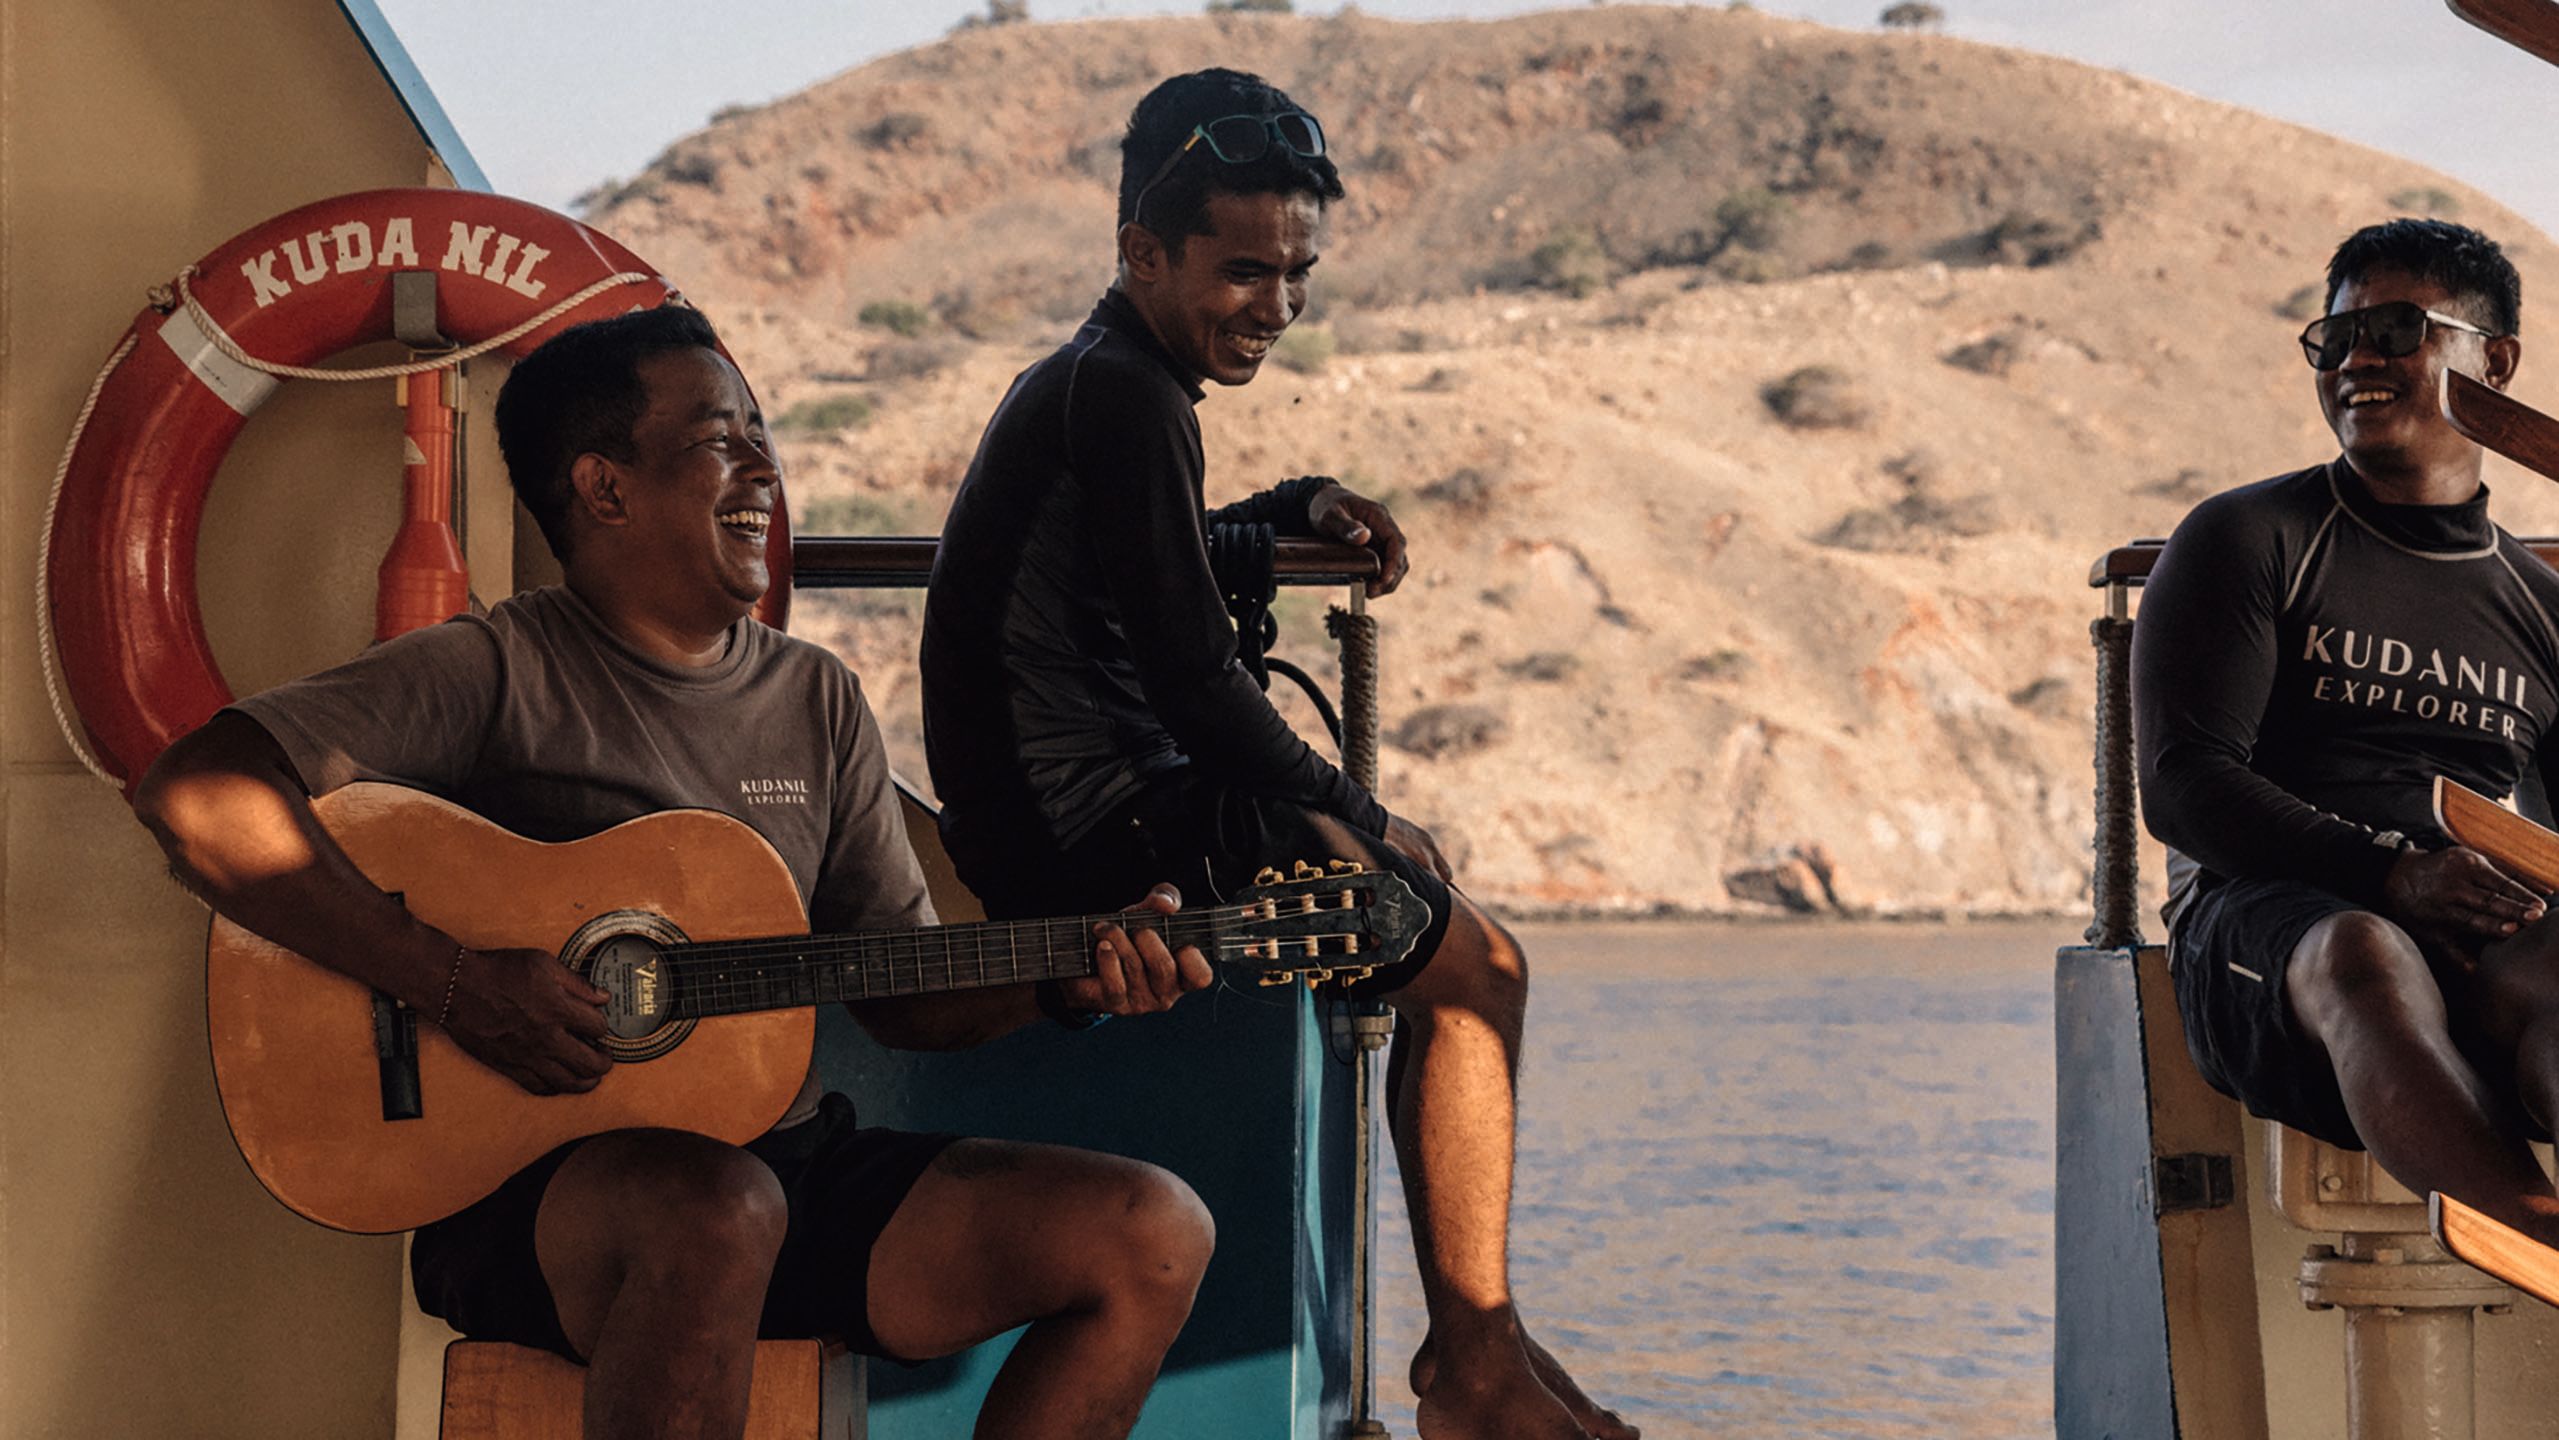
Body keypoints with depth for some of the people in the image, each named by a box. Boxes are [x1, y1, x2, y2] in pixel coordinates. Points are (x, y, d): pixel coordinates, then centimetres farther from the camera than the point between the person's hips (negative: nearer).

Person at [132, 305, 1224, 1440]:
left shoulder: (817, 700, 15)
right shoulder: (499, 674, -6)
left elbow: (906, 996, 17)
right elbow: (198, 798, -19)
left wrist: (1071, 981, -3)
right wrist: (457, 984, -23)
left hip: (791, 1156, 6)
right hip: (530, 1189, -6)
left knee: (1153, 1236, -11)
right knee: (714, 1209, -41)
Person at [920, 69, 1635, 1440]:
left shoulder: (1076, 384, 17)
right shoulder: (1126, 398, -16)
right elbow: (1196, 683, -20)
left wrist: (1297, 506, 19)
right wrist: (1356, 814, -7)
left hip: (1048, 824, 11)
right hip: (1094, 842, -11)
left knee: (1421, 868, 25)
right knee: (1478, 959, -6)